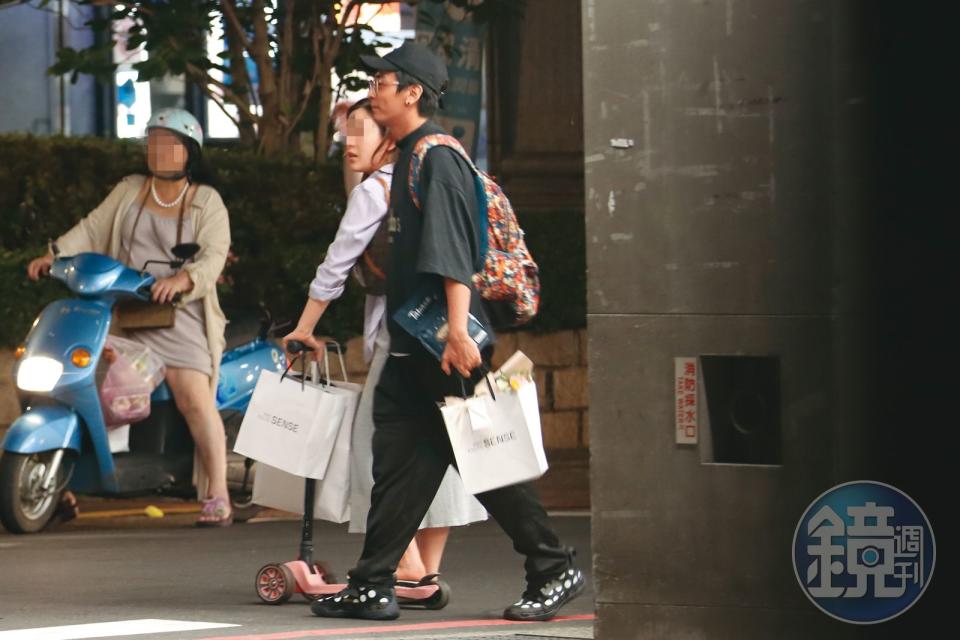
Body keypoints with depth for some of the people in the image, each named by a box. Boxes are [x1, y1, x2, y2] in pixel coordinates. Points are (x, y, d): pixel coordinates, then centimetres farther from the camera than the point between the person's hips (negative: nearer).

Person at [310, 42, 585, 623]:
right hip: (412, 348, 10)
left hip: (446, 348, -10)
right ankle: (373, 588, 7)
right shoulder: (407, 159, 16)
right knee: (397, 465, 6)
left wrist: (457, 332, -29)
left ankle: (555, 570, 5)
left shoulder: (437, 159, -13)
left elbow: (453, 253, -22)